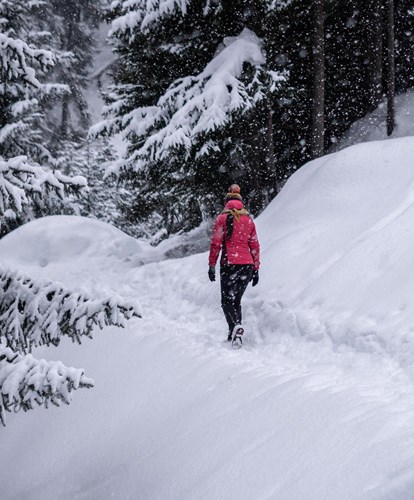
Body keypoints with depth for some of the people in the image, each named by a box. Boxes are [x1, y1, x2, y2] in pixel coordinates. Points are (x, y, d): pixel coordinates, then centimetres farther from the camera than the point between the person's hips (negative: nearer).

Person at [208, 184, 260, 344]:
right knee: (236, 300, 17)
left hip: (229, 264, -4)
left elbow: (215, 243, -5)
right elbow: (255, 246, 12)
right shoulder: (249, 220, 11)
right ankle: (234, 333, 12)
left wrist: (211, 265, -1)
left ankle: (235, 326, -27)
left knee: (227, 301, -1)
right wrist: (256, 269, 16)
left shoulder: (223, 218, 0)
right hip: (247, 265, 4)